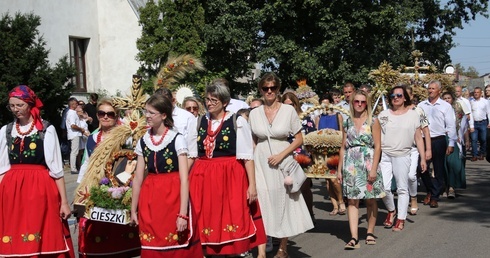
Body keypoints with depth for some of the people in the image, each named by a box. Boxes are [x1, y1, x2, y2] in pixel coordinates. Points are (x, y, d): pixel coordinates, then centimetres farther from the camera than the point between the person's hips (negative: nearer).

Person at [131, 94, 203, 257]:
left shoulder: (177, 140, -9)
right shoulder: (143, 142, 6)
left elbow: (184, 179, -13)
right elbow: (138, 178, 8)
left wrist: (183, 213, -18)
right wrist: (133, 210, 7)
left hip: (174, 197, -4)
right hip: (150, 200, 4)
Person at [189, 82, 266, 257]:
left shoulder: (238, 122, -3)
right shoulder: (200, 122, 10)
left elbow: (247, 156, -6)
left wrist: (252, 185, -10)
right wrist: (185, 180, 6)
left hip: (230, 177, -4)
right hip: (204, 179, 4)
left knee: (231, 221, -1)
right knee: (208, 221, 6)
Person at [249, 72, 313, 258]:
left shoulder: (289, 110, -3)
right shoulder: (254, 113, 4)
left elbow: (299, 139, -1)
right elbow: (253, 141, 12)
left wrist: (281, 155, -12)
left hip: (282, 162, -2)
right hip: (261, 163, 2)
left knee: (283, 204, 5)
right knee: (263, 203, 1)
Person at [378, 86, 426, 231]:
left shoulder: (413, 115, 4)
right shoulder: (383, 115, 7)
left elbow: (418, 138, 5)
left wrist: (423, 158, 1)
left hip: (403, 156, -1)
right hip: (384, 155, 1)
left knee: (402, 189, 4)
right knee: (384, 187, -7)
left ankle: (401, 219, 13)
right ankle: (391, 211, 20)